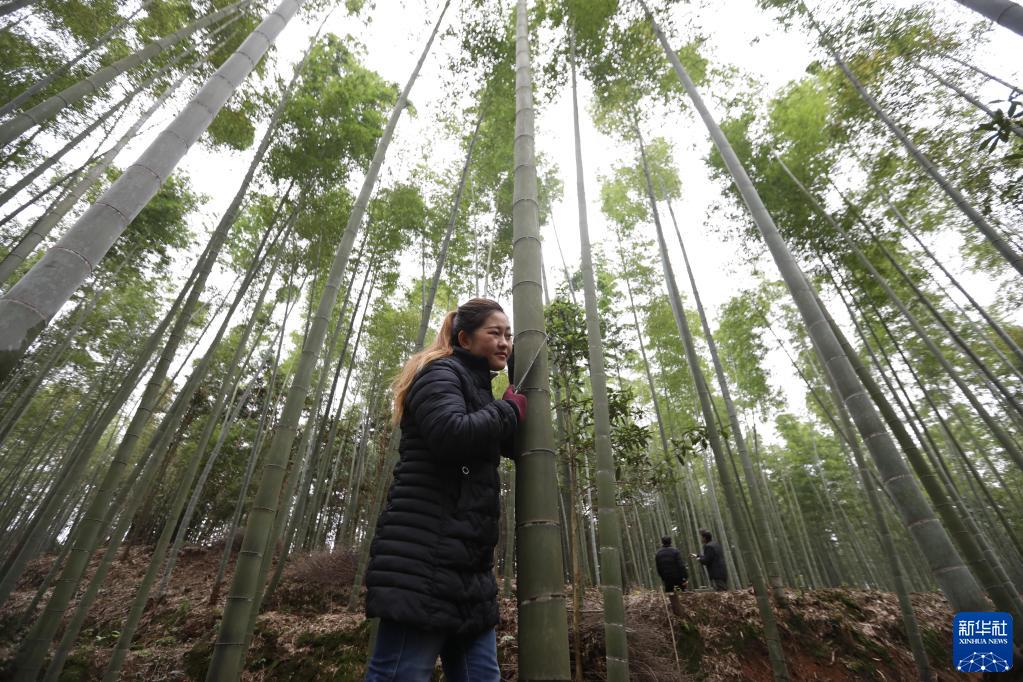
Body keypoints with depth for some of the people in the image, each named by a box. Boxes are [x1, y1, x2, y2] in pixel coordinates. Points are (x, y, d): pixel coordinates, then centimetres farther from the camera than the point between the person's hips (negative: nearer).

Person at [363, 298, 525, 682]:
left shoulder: (475, 387, 24)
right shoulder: (441, 373, -3)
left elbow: (507, 446, 26)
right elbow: (451, 435, -23)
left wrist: (513, 413, 13)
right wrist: (509, 411, -7)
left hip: (469, 565, 9)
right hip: (423, 557, -9)